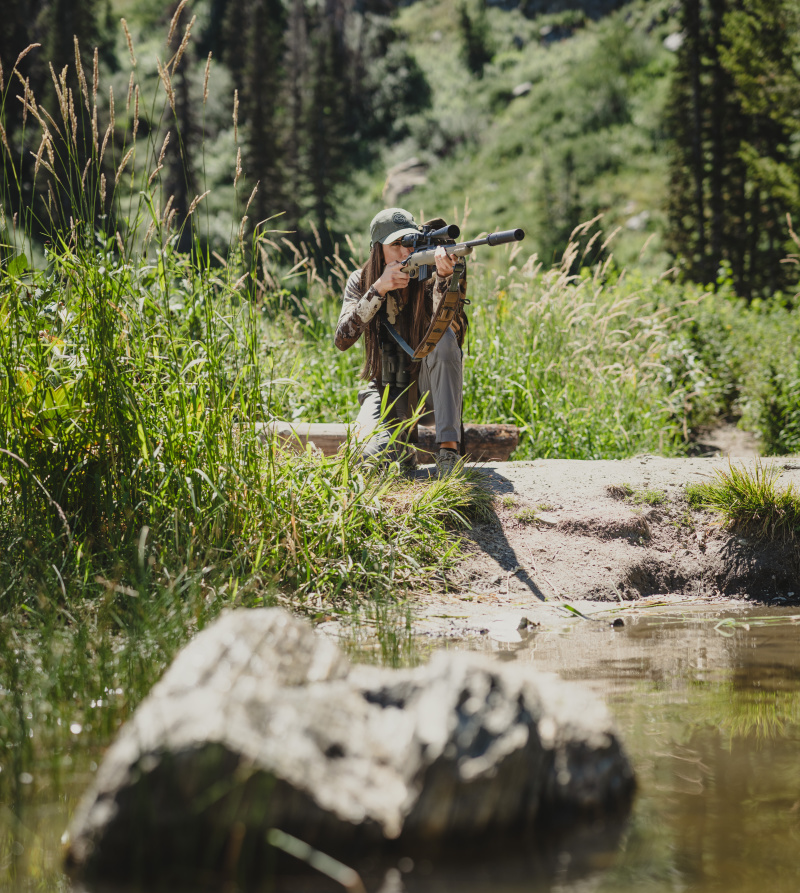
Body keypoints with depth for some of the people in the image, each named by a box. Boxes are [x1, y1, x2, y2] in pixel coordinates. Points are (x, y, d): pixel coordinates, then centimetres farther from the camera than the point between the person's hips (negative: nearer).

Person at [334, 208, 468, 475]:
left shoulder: (427, 279, -11)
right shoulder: (361, 281, -4)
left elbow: (455, 331, -32)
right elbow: (342, 340, -19)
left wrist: (444, 277, -49)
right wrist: (379, 288, -28)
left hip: (427, 383, 0)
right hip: (385, 388, 0)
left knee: (446, 337, -33)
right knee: (373, 452, -30)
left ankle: (448, 448, -34)